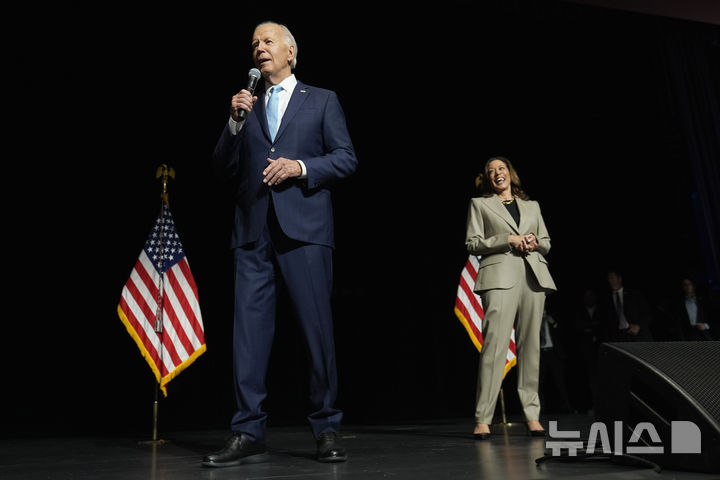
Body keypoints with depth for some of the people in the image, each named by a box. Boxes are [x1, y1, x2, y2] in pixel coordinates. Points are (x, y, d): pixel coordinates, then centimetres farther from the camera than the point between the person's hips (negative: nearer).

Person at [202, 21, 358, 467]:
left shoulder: (322, 100, 12)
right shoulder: (246, 104, 20)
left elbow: (346, 157, 4)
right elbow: (225, 166, 14)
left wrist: (300, 167, -10)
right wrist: (235, 122, 0)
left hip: (304, 228, -3)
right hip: (254, 230, 3)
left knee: (318, 329, -1)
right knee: (249, 329, -1)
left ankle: (328, 430, 11)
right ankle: (249, 435, 6)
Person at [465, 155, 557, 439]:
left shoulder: (532, 206, 24)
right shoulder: (480, 204, 14)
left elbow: (547, 243, 25)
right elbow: (472, 243, 4)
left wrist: (535, 242, 1)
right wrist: (508, 240, -7)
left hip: (533, 275, 4)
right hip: (500, 277, -4)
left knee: (530, 344, 2)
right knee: (495, 343, -14)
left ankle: (532, 416, 8)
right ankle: (482, 419, -12)